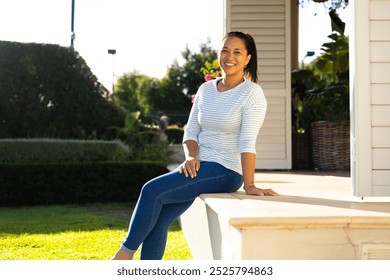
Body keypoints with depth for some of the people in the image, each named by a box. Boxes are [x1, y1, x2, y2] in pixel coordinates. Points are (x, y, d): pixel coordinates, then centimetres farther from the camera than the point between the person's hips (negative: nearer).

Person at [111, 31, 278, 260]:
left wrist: (249, 185, -24)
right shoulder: (206, 89, 11)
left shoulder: (252, 93, -9)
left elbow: (247, 142, -18)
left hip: (226, 172, -7)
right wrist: (191, 157, -7)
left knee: (152, 190, -19)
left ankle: (126, 252, -1)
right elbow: (191, 130, 12)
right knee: (158, 221, -9)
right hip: (199, 167, 7)